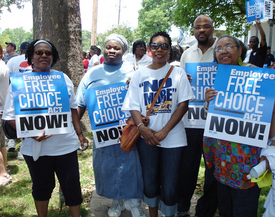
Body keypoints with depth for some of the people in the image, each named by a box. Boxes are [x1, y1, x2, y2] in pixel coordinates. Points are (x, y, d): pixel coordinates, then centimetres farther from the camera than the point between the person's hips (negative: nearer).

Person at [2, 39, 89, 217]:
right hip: (36, 147, -1)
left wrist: (79, 134, 9)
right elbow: (10, 116, -5)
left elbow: (73, 108, 13)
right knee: (42, 187, 16)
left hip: (66, 145, 2)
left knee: (72, 184, 9)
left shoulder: (63, 79, 6)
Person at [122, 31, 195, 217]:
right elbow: (133, 106, 4)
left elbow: (183, 104, -5)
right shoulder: (139, 74, 7)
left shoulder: (178, 73, 2)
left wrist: (165, 131, -14)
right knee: (149, 182, 13)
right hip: (147, 137, 2)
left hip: (173, 138, -1)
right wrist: (141, 127, -15)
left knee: (170, 186, 3)